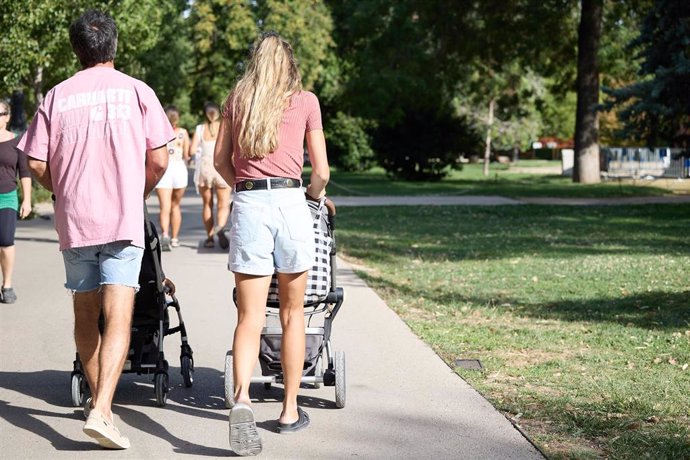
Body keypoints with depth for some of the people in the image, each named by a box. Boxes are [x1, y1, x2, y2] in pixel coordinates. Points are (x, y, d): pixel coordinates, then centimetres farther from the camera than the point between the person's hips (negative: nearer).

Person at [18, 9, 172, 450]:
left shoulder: (57, 96, 3)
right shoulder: (138, 91, 0)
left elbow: (37, 164, 0)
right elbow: (158, 160, -2)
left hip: (74, 219, 3)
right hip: (124, 220, -2)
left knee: (85, 315, 17)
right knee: (118, 319, -7)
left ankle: (97, 399, 30)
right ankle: (101, 410, -19)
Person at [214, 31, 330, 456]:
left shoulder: (237, 99, 13)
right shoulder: (305, 101, 7)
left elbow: (222, 160, 18)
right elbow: (322, 172, 8)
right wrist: (313, 194, 29)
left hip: (247, 206, 1)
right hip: (290, 203, -1)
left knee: (250, 317, -1)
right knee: (293, 313, 12)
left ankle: (242, 398, -24)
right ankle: (290, 409, 19)